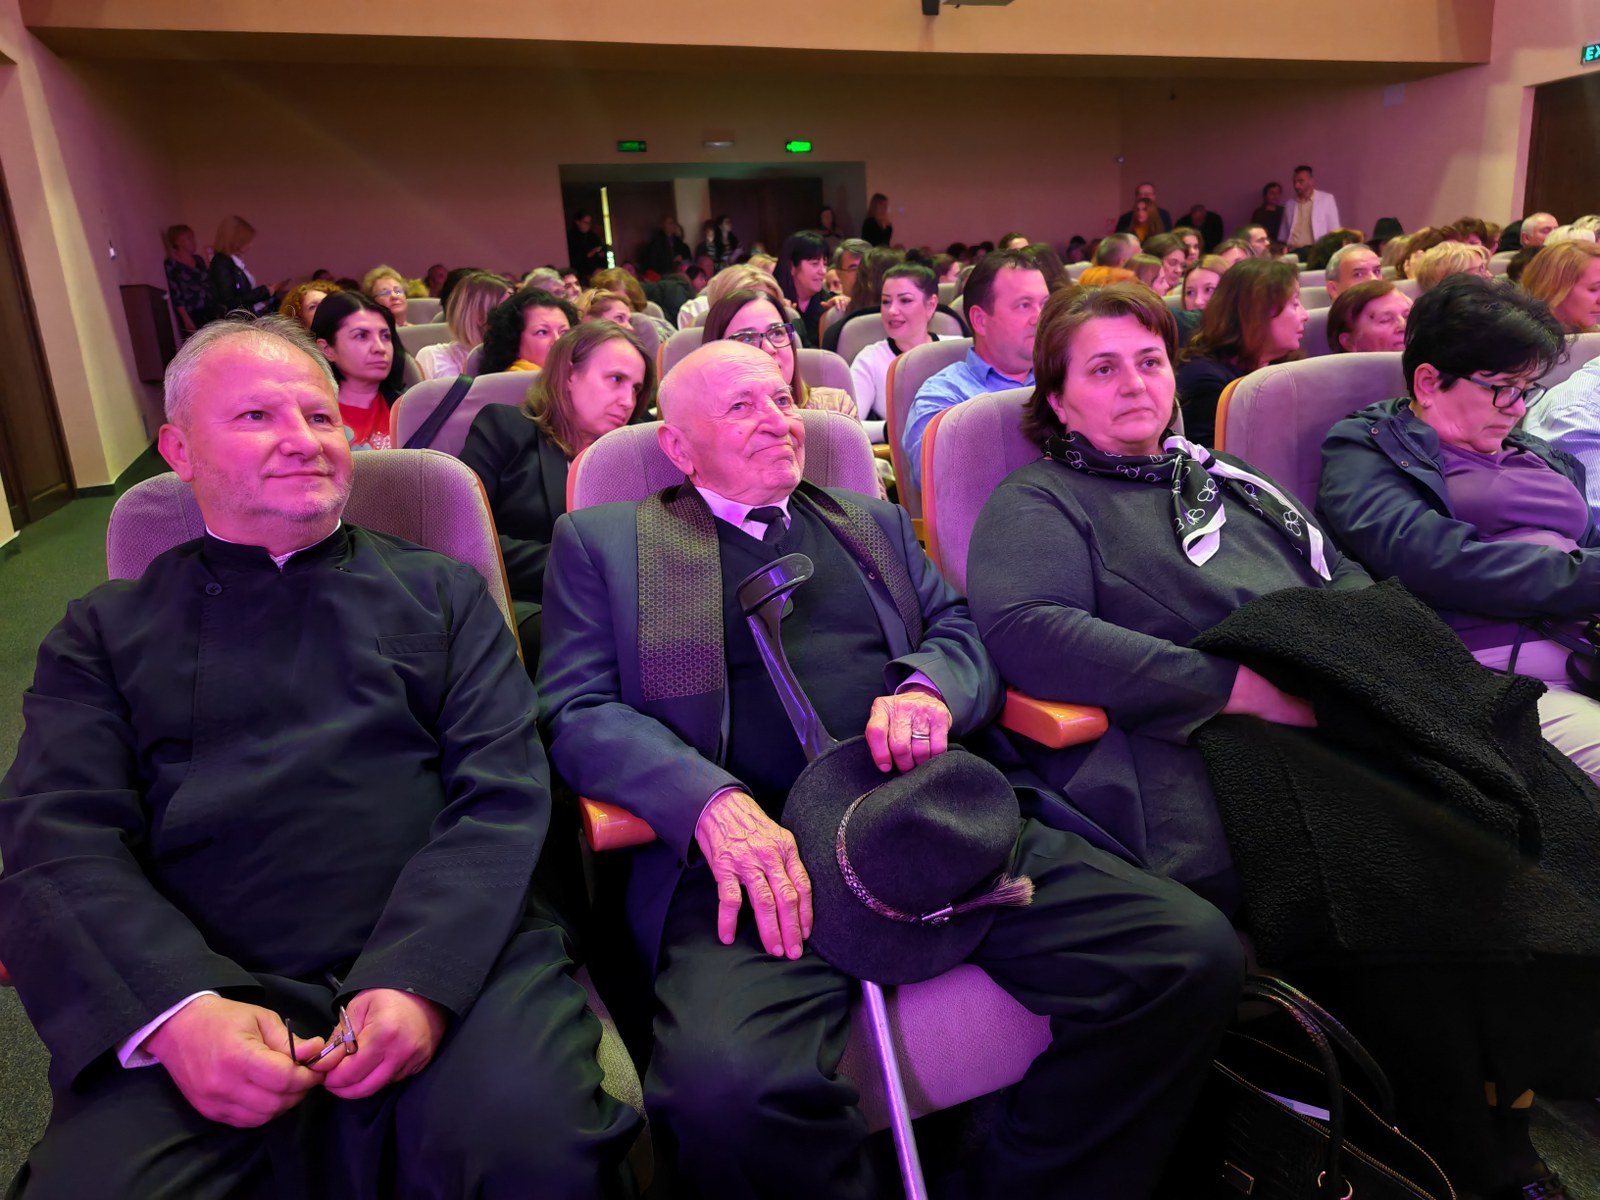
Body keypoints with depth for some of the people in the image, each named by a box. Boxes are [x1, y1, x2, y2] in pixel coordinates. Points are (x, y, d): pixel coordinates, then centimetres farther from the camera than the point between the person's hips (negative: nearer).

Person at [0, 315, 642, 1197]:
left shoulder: (443, 594, 14)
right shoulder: (106, 631, 16)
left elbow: (504, 796, 4)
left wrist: (420, 977, -13)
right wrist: (179, 1010, -15)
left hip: (451, 958, -1)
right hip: (197, 992, 2)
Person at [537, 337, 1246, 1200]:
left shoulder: (874, 522, 27)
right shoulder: (601, 541, 15)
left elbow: (966, 634, 21)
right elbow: (576, 710, 4)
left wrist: (930, 686, -5)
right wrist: (712, 801, -15)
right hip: (756, 848, -3)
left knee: (1196, 955, -16)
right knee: (730, 1088, -34)